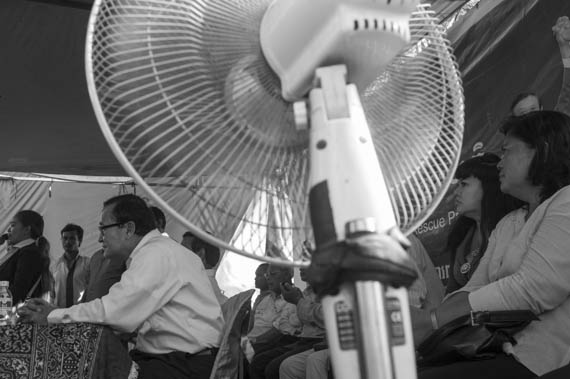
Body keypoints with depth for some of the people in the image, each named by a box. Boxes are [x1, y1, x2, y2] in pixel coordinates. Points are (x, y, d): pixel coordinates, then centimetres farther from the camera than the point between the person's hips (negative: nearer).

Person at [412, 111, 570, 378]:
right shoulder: (507, 225, 22)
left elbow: (533, 289, -19)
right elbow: (473, 289, 13)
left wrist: (432, 321, -18)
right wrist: (414, 326, -8)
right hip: (504, 354, 8)